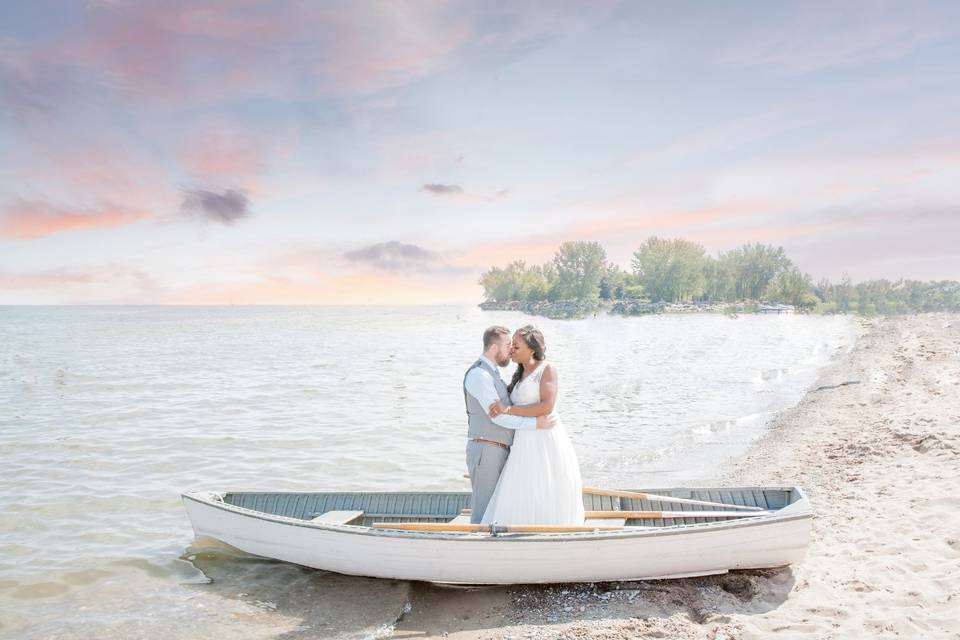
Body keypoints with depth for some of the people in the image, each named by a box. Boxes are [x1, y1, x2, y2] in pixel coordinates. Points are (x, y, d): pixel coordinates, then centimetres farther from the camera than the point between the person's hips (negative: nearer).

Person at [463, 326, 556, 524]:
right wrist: (535, 424, -20)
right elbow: (497, 416, -22)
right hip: (485, 451, -10)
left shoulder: (492, 373, 17)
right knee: (484, 510, -4)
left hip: (497, 451, 10)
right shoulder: (479, 374, -16)